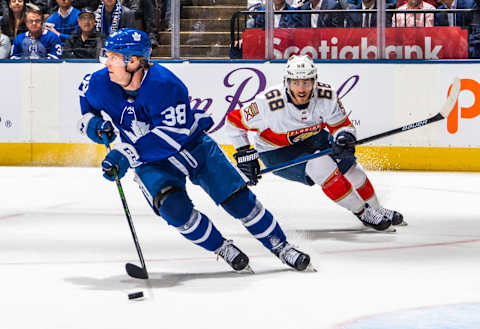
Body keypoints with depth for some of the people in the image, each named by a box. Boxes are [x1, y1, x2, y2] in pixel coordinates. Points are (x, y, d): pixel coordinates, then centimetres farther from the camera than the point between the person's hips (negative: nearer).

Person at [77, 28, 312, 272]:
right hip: (151, 162, 3)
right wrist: (90, 121, -6)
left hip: (192, 145, -3)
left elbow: (172, 135, -36)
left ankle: (281, 247, 13)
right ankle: (221, 248, -3)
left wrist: (127, 153, -42)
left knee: (238, 199, -6)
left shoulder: (164, 84, -31)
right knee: (173, 207, -25)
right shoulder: (100, 84, -14)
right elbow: (85, 93, 13)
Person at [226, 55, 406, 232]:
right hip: (277, 154, -5)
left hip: (313, 138, 5)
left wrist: (345, 138, -35)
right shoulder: (269, 103, -31)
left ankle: (375, 209, 18)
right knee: (321, 165, -28)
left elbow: (342, 124, -12)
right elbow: (234, 121, -20)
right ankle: (362, 212, -14)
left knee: (347, 163, -8)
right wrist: (244, 154, -19)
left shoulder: (325, 95, -22)